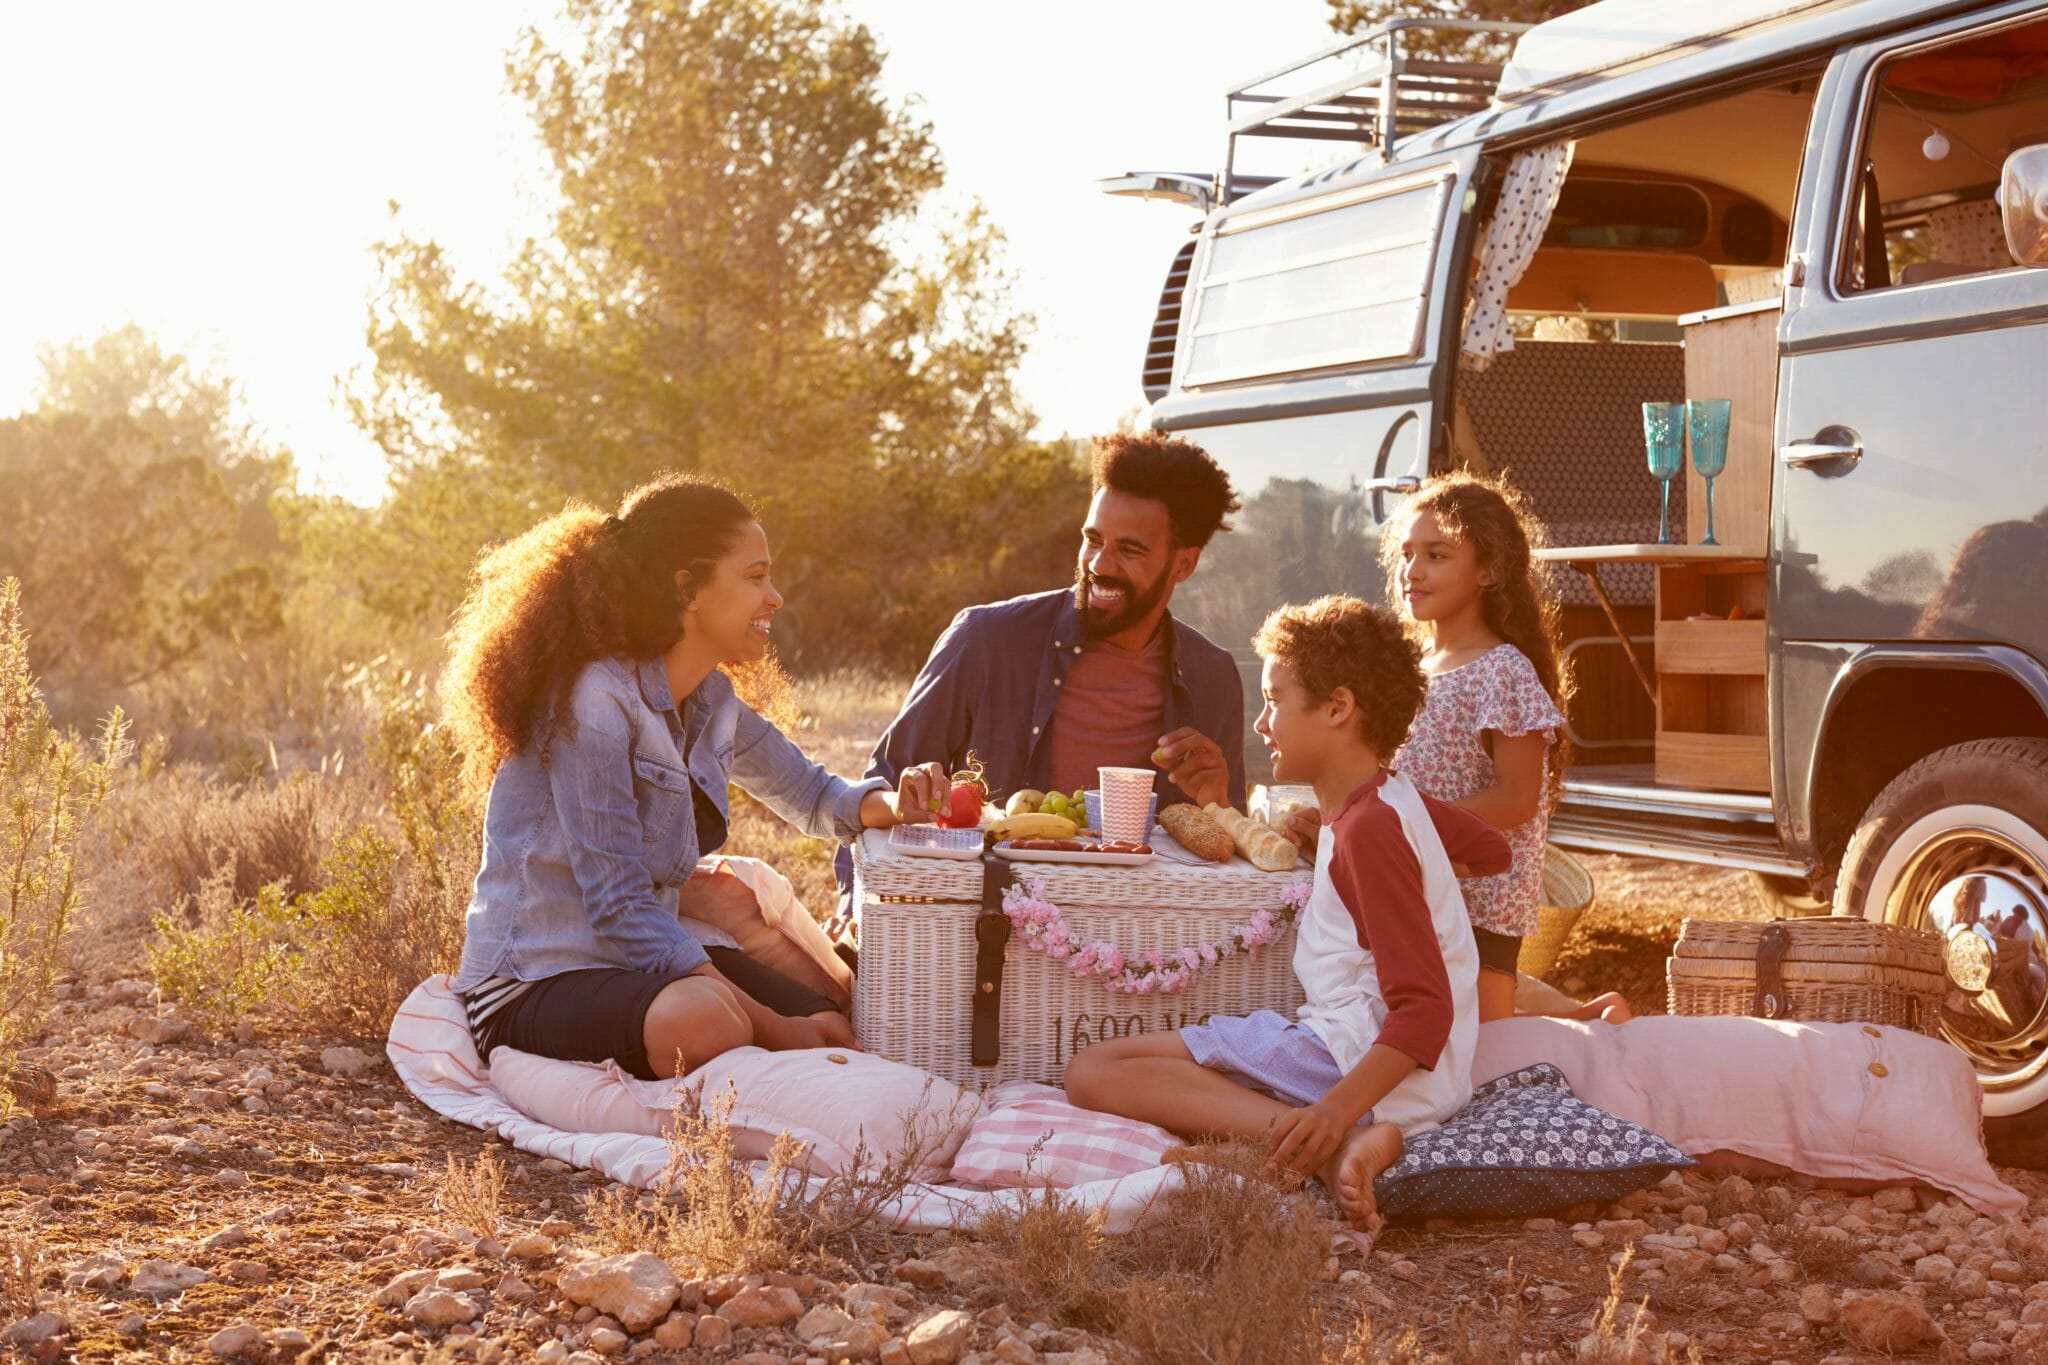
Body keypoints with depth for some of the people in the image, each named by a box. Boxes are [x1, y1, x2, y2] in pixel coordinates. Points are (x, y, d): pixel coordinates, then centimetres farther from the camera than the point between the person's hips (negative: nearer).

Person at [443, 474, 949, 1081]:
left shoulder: (711, 701, 7)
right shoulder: (594, 701, -19)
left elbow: (811, 793, 24)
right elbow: (622, 911, -23)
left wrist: (890, 803, -1)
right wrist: (774, 1028, -26)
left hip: (650, 959, 8)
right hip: (534, 983, -8)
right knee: (702, 1019, -37)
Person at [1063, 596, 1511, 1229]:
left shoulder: (1367, 829, -13)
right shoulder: (1393, 800, 16)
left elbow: (1424, 1007, -20)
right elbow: (1492, 849, 37)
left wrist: (1338, 1108, -34)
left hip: (1356, 1054, -11)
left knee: (1093, 1073, -19)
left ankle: (1337, 1140, -29)